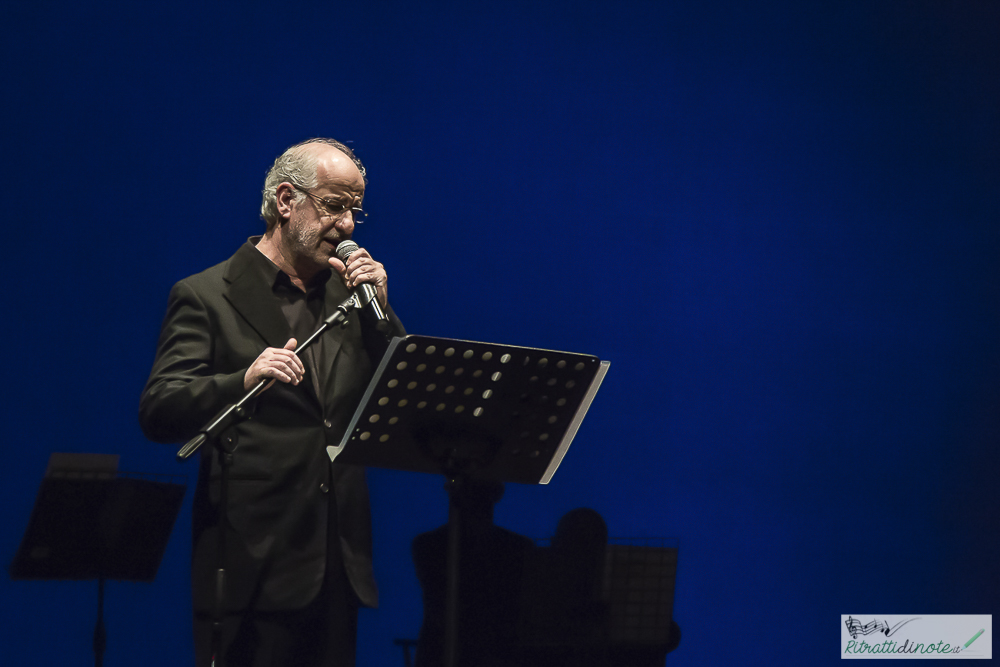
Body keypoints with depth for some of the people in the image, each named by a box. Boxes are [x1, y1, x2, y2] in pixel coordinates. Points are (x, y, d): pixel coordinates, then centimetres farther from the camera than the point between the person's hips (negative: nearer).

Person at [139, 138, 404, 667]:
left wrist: (379, 310, -3)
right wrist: (243, 380, -28)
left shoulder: (347, 295, 15)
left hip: (340, 566, 5)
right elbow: (158, 414, -11)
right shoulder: (206, 297, -1)